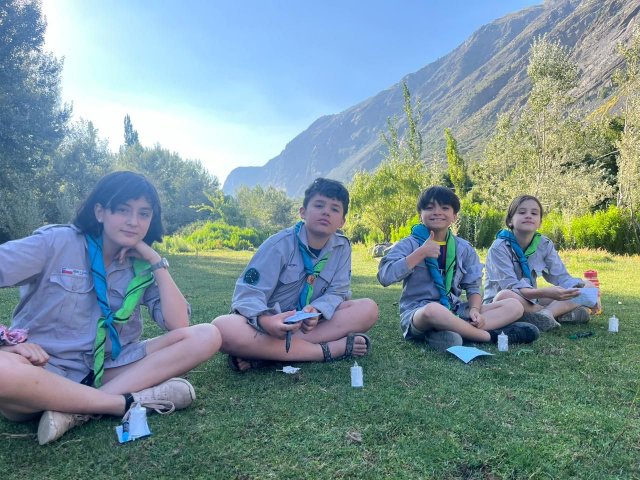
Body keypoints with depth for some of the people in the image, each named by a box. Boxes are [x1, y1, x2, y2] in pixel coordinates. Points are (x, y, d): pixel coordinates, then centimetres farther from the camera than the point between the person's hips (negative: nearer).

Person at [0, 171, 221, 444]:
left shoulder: (142, 267, 5)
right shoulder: (56, 242, -4)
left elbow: (179, 326, -7)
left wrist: (157, 263, -8)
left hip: (108, 369, 4)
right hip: (43, 370, -3)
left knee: (207, 336, -13)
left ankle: (76, 409, -21)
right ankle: (134, 400, -22)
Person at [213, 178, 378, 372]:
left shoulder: (342, 247, -3)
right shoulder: (280, 244, -15)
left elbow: (336, 292, -4)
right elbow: (248, 294, -18)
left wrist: (316, 312, -28)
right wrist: (265, 321, -41)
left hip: (307, 324, 4)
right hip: (270, 325, -4)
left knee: (369, 308, -18)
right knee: (223, 328, -34)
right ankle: (330, 349, -31)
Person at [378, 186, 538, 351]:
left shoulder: (464, 248, 8)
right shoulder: (410, 244, -5)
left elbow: (473, 287, 9)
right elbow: (384, 276, -20)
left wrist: (474, 310, -13)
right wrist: (421, 253, -21)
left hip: (454, 311, 6)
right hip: (417, 313, -5)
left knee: (514, 306, -7)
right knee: (433, 310, -41)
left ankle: (451, 331, -26)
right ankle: (492, 336, -19)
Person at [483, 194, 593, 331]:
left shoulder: (545, 244, 0)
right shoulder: (499, 247, -17)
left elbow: (562, 277, -3)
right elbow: (511, 287, -25)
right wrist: (545, 292, -41)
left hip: (531, 301, 6)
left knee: (586, 286, -4)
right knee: (505, 296, -41)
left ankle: (546, 312, -24)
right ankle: (559, 313, -21)